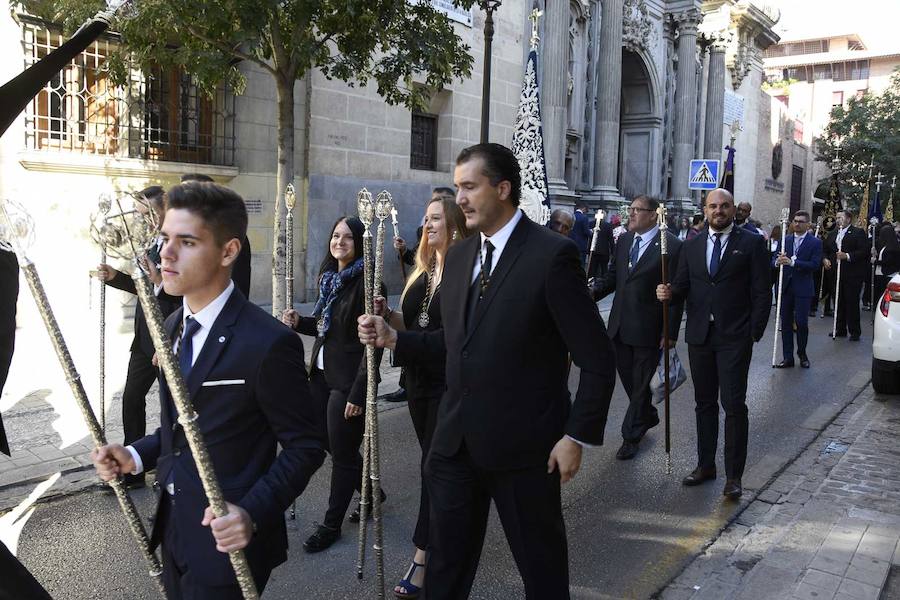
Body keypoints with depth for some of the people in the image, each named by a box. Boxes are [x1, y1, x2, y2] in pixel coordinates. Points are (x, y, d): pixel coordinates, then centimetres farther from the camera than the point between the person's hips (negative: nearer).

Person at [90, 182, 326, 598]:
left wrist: (254, 513, -26)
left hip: (227, 543, -7)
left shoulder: (268, 343, -22)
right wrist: (135, 456, -1)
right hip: (174, 532, 7)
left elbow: (305, 445, -15)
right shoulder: (172, 327, 4)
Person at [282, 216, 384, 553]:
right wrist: (299, 322, 0)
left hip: (347, 381, -8)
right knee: (333, 445, 17)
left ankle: (332, 525, 21)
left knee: (342, 452, 5)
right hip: (322, 374, 8)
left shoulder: (366, 282, -15)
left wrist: (358, 393, -20)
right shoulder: (330, 277, 9)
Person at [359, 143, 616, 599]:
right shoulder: (458, 256, 8)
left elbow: (597, 360, -13)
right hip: (455, 442, 6)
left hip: (523, 446, -6)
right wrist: (393, 338, 1)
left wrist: (578, 436, -14)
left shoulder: (552, 255, -14)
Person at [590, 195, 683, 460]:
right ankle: (648, 415, 43)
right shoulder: (624, 240, 7)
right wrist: (593, 291, -9)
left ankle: (631, 436, 20)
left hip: (648, 328, -6)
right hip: (620, 325, 6)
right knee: (628, 378, 18)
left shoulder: (672, 246, -12)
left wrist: (671, 332, -14)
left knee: (641, 382, 7)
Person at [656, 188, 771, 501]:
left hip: (735, 337, -4)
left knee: (733, 404, -4)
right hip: (699, 335, 4)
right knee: (704, 403, 13)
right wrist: (669, 293, -13)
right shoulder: (692, 246, 11)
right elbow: (682, 286, 10)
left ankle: (734, 474, 5)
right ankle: (706, 465, 24)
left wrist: (755, 333, -9)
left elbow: (762, 292, -3)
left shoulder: (752, 243, -1)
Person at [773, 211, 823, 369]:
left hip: (803, 289, -3)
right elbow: (774, 260, 5)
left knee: (801, 322, -4)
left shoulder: (815, 243, -2)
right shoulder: (785, 240, 9)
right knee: (786, 323, 6)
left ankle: (802, 354, 19)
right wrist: (778, 262, -19)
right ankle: (787, 357, 13)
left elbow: (815, 265, -13)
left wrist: (792, 262, -22)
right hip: (785, 287, 3)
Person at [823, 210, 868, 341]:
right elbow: (826, 249, 22)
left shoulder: (858, 233, -4)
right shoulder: (833, 233, 14)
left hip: (853, 275, -6)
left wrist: (848, 256, -21)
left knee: (852, 302, -3)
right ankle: (840, 329, 19)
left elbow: (864, 251, -12)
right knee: (839, 301, 9)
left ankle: (855, 332, 5)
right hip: (836, 272, 6)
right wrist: (826, 259, 3)